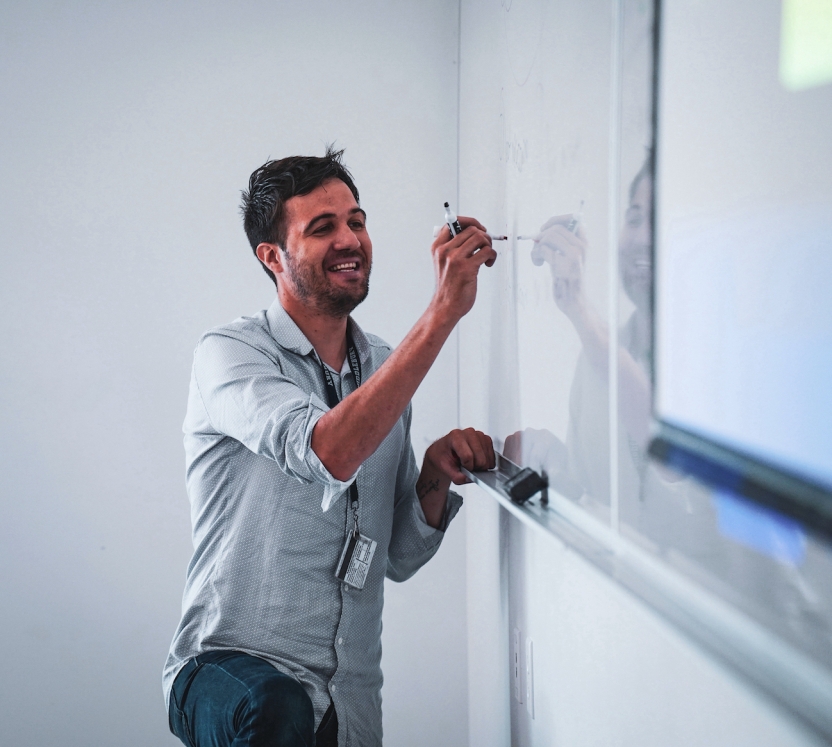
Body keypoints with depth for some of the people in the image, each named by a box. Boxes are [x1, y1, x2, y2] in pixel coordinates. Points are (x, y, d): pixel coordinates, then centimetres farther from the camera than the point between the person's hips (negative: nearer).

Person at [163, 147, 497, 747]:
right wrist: (444, 312, -28)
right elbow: (327, 452, -29)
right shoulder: (228, 354, -8)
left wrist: (435, 476, -6)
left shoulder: (385, 370, 11)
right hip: (231, 671, -6)